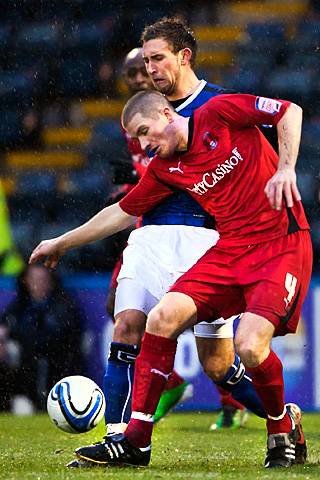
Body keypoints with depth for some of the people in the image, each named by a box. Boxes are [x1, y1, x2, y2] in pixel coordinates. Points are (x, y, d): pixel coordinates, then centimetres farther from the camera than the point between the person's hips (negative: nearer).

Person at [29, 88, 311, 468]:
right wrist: (61, 243, 30)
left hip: (282, 244, -6)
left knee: (250, 344, -24)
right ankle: (135, 441, -6)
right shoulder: (164, 170, 11)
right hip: (230, 249, 6)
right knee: (163, 318, -12)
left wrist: (285, 168, -16)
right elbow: (122, 213, 22)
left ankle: (284, 431, 6)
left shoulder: (219, 113, -6)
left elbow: (289, 111, -3)